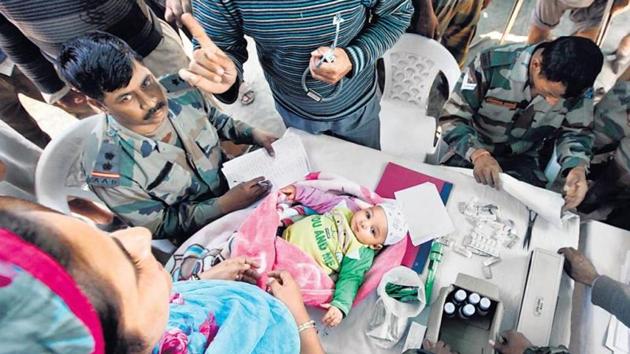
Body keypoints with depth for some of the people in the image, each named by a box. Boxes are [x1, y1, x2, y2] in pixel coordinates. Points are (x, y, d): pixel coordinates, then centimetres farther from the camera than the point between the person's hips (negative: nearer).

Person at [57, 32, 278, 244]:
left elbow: (213, 118, 6)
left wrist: (253, 134, -9)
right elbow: (160, 226, -17)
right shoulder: (108, 168, -32)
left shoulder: (178, 90, -18)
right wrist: (225, 204, -27)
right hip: (198, 237, -6)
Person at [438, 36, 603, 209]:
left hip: (522, 160, 3)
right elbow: (452, 118, -23)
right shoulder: (493, 64, -26)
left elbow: (575, 131, 0)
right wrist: (478, 154, -42)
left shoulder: (579, 85, -14)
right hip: (471, 151, -2)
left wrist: (577, 167, -23)